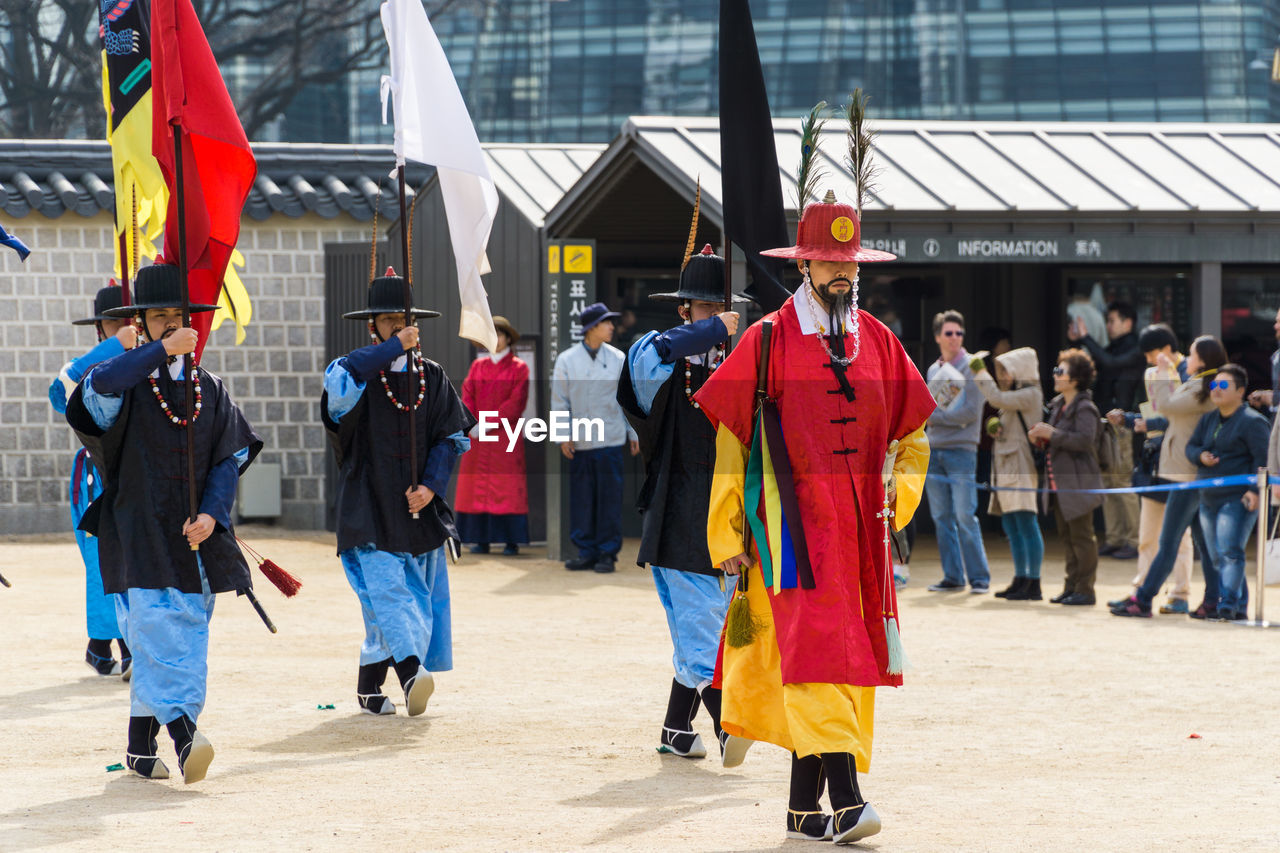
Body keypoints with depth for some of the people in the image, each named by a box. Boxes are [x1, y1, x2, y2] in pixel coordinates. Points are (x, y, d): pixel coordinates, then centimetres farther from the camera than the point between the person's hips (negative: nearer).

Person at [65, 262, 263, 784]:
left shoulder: (209, 389, 13)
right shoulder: (127, 384, 1)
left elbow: (230, 460, 9)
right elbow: (98, 386, -24)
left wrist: (211, 515, -7)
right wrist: (161, 350, -24)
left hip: (195, 536, 4)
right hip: (139, 536, -4)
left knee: (187, 638, 4)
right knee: (157, 628, -17)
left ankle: (141, 746, 14)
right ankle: (183, 736, -27)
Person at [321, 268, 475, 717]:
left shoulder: (431, 376, 11)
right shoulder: (361, 374, 0)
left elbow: (451, 436, 9)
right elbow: (340, 379, -26)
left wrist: (431, 484, -6)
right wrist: (394, 347, -21)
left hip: (419, 508, 4)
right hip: (369, 507, -4)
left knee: (417, 595, 4)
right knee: (385, 588, -20)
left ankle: (369, 686, 14)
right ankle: (411, 671, -35)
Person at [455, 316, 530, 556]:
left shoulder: (518, 368, 2)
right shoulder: (478, 366, 13)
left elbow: (517, 402, -8)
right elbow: (467, 396, 6)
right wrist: (471, 424, -11)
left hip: (506, 436, -4)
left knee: (507, 489, -6)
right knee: (477, 487, -1)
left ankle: (512, 541, -4)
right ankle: (481, 540, 2)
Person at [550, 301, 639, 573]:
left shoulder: (618, 359, 6)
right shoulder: (566, 360, 2)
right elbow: (559, 401, 5)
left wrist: (633, 433, 11)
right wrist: (563, 436, -2)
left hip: (610, 440, 0)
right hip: (579, 443, 0)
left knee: (609, 497, -2)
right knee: (581, 497, 2)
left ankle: (607, 553, 4)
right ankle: (586, 552, 10)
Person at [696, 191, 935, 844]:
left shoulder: (878, 342, 12)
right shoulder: (767, 341, -2)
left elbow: (912, 433, 23)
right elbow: (731, 445, -1)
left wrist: (901, 489, 5)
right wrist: (726, 537, -4)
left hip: (862, 530, 5)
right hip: (795, 526, -5)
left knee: (849, 659, 5)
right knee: (814, 649, -16)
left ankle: (805, 808, 12)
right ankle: (844, 801, -24)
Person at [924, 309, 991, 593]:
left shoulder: (972, 368, -4)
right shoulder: (934, 370, 15)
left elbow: (970, 412, -11)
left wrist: (934, 415, -7)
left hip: (961, 450, -6)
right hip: (934, 451, 6)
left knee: (965, 517, -10)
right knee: (942, 518, 6)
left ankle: (979, 577, -4)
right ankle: (953, 577, 11)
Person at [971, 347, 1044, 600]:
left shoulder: (1030, 395, -10)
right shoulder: (1015, 396, 21)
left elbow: (996, 398, -22)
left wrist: (980, 372, -11)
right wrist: (994, 426, 4)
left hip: (1021, 468, -11)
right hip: (1005, 468, 11)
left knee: (1027, 525, -11)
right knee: (1011, 527, 12)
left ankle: (1034, 584, -12)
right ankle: (1021, 580, 17)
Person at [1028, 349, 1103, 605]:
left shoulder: (1084, 408, -14)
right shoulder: (1058, 405, 14)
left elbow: (1084, 440, -26)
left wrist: (1052, 433, -22)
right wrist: (1042, 437, 6)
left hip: (1078, 484, -9)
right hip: (1059, 484, 9)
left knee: (1082, 537, -4)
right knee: (1067, 538, 13)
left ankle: (1085, 590, 0)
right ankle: (1072, 586, 19)